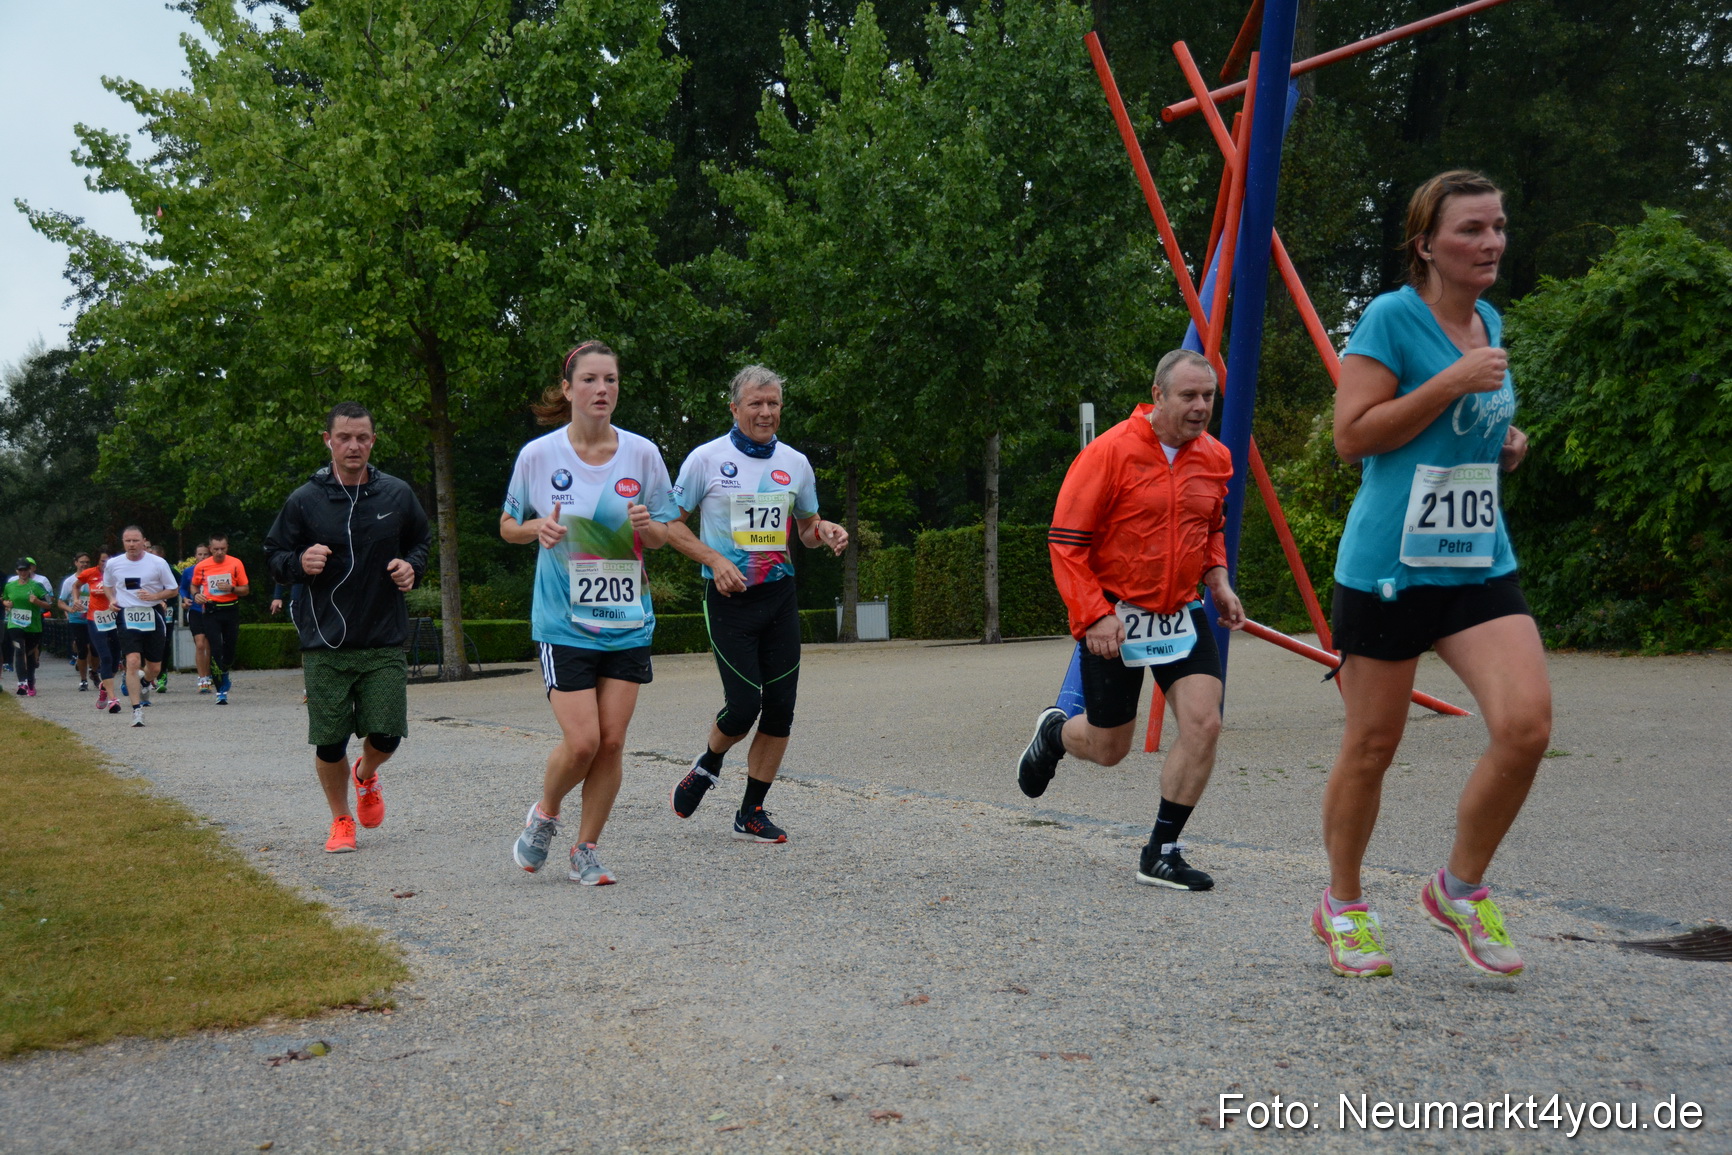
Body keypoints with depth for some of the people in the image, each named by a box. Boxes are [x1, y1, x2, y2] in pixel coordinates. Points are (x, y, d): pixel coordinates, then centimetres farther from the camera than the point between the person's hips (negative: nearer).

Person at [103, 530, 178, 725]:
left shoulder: (158, 563, -3)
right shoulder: (113, 564, 2)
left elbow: (174, 590, 3)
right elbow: (107, 585, 22)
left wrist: (154, 596, -14)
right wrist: (112, 599, 2)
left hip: (153, 617, 0)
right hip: (128, 619, 0)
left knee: (155, 668, 6)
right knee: (133, 661, -17)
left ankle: (144, 682, 43)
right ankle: (137, 709, -11)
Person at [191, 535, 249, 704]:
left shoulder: (236, 564, -2)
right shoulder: (201, 566, 0)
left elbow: (245, 590, 3)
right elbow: (194, 585, 18)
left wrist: (231, 588, -15)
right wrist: (196, 595, -3)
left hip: (231, 610, 1)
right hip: (211, 612, -1)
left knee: (230, 648, 7)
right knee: (215, 649, -10)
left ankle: (225, 676, 38)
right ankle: (221, 691, -8)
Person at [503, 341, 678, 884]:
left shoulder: (641, 453, 0)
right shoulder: (537, 455, -4)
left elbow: (662, 537, 9)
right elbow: (508, 526, 10)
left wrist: (647, 526, -14)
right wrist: (537, 527, -13)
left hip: (628, 620, 2)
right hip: (563, 621, -2)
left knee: (612, 741, 1)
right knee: (581, 741, -10)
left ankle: (586, 851, 18)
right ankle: (544, 814, 21)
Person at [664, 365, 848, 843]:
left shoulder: (795, 462, 9)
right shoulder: (706, 458, -3)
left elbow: (807, 529, 20)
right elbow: (673, 524, 1)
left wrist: (826, 532, -3)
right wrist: (715, 560, -13)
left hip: (779, 594, 4)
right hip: (729, 596, -4)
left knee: (780, 708, 1)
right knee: (743, 705, -11)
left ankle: (751, 812, 14)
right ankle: (707, 766, 22)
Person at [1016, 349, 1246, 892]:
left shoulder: (1214, 458, 3)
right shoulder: (1110, 452, -15)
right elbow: (1065, 542, -13)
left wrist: (1217, 580, 5)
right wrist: (1093, 616, -20)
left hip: (1182, 614, 5)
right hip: (1114, 618, -5)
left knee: (1204, 725, -11)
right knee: (1107, 748, 5)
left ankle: (1162, 854, 3)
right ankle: (1054, 731, 43)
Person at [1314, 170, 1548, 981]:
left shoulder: (1491, 324, 15)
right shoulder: (1392, 317, -8)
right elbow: (1352, 436, -14)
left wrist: (1503, 446, 9)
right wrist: (1453, 381, -17)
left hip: (1480, 562, 6)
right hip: (1389, 563, -6)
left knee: (1527, 723, -12)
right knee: (1372, 744, 4)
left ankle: (1460, 889, 10)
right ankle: (1342, 907, 25)